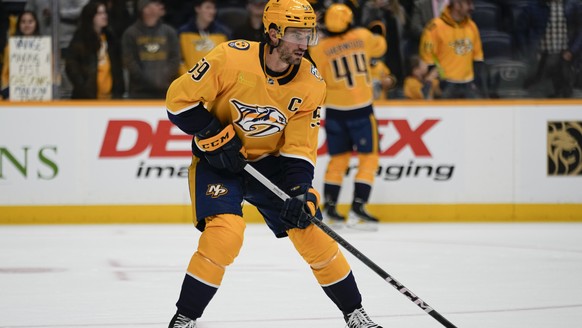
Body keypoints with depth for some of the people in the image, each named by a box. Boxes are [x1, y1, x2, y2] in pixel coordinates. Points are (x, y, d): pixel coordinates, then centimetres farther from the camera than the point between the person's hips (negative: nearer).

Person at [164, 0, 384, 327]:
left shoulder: (311, 84, -12)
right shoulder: (232, 58, -24)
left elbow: (300, 146, -9)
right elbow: (180, 98, -18)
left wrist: (301, 192, -22)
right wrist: (216, 137, -23)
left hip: (270, 161, 4)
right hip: (219, 159, -4)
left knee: (312, 232, -2)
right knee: (225, 233, -24)